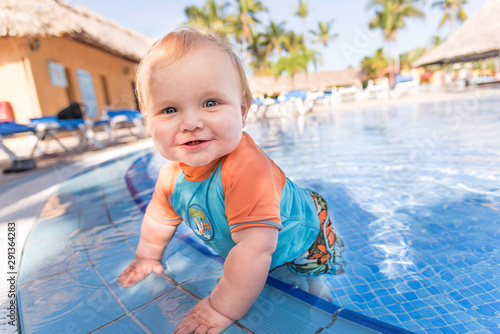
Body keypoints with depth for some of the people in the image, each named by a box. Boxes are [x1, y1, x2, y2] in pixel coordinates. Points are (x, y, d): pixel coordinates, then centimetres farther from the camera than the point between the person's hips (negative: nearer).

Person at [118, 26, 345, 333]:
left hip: (302, 242, -5)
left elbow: (255, 248, -45)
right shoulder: (173, 174, -19)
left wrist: (223, 308, -33)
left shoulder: (245, 168, -46)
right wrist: (147, 257, 16)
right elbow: (160, 218, 1)